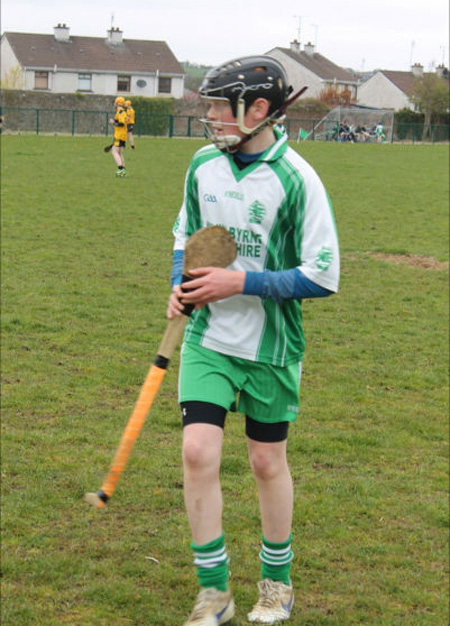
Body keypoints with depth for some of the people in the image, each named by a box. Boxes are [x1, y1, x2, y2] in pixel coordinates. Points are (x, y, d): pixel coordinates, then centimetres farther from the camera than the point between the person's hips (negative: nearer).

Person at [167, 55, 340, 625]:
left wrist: (241, 283, -20)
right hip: (208, 337, 3)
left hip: (271, 345, -3)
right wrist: (182, 285, -2)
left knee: (268, 462, 10)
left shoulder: (296, 180, -16)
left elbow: (322, 277, -15)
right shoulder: (204, 163, 0)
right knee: (198, 451, -9)